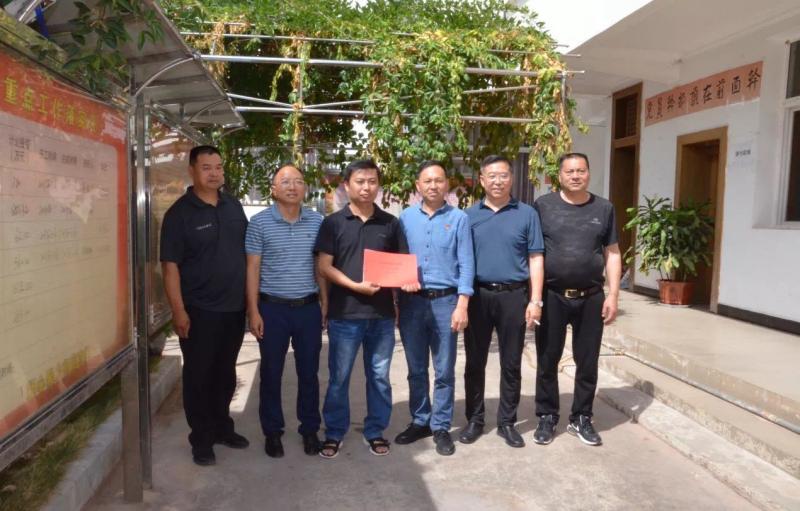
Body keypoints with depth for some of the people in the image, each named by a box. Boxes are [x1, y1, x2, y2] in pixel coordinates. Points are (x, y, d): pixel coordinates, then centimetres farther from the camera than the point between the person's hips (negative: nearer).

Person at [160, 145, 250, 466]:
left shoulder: (234, 207, 8)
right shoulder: (179, 213, -9)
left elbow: (248, 251, 15)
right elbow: (171, 265, -12)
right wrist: (178, 310, -17)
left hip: (234, 307, 5)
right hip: (199, 310, -5)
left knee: (225, 373, 17)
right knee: (199, 375, 6)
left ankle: (222, 427, 33)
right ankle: (201, 439, 20)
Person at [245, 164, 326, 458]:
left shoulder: (317, 222, 3)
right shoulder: (259, 223, -4)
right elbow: (252, 269, -3)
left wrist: (325, 303, 6)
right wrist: (253, 311, -8)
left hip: (309, 308, 2)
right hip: (273, 308, -2)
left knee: (309, 372, 10)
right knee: (271, 373, 9)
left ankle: (310, 430, 26)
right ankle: (272, 432, 25)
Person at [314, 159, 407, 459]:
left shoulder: (390, 223, 7)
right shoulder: (333, 223, 0)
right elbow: (324, 266, -5)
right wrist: (356, 286, -18)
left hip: (382, 314, 2)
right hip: (344, 313, -2)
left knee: (379, 377, 12)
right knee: (338, 377, 8)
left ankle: (375, 432, 28)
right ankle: (334, 434, 24)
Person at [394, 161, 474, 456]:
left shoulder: (459, 219, 0)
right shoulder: (406, 218, 6)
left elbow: (466, 265, -4)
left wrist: (462, 305, -11)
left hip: (445, 301, -2)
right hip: (412, 302, 2)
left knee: (444, 371, 5)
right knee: (416, 369, 12)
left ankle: (441, 427, 18)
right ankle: (420, 421, 27)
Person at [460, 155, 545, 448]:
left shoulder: (527, 214, 3)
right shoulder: (469, 215, 5)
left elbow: (535, 259, 2)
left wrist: (535, 300, -4)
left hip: (514, 296, 0)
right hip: (478, 295, 1)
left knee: (511, 363, 8)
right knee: (475, 362, 9)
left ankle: (507, 422, 22)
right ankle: (474, 419, 23)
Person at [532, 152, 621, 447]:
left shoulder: (604, 209, 5)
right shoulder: (543, 206, -1)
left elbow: (612, 254, 7)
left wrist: (613, 296, 0)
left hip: (591, 298, 2)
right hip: (551, 296, -2)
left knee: (587, 362, 10)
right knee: (547, 361, 8)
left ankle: (581, 419, 27)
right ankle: (547, 417, 24)